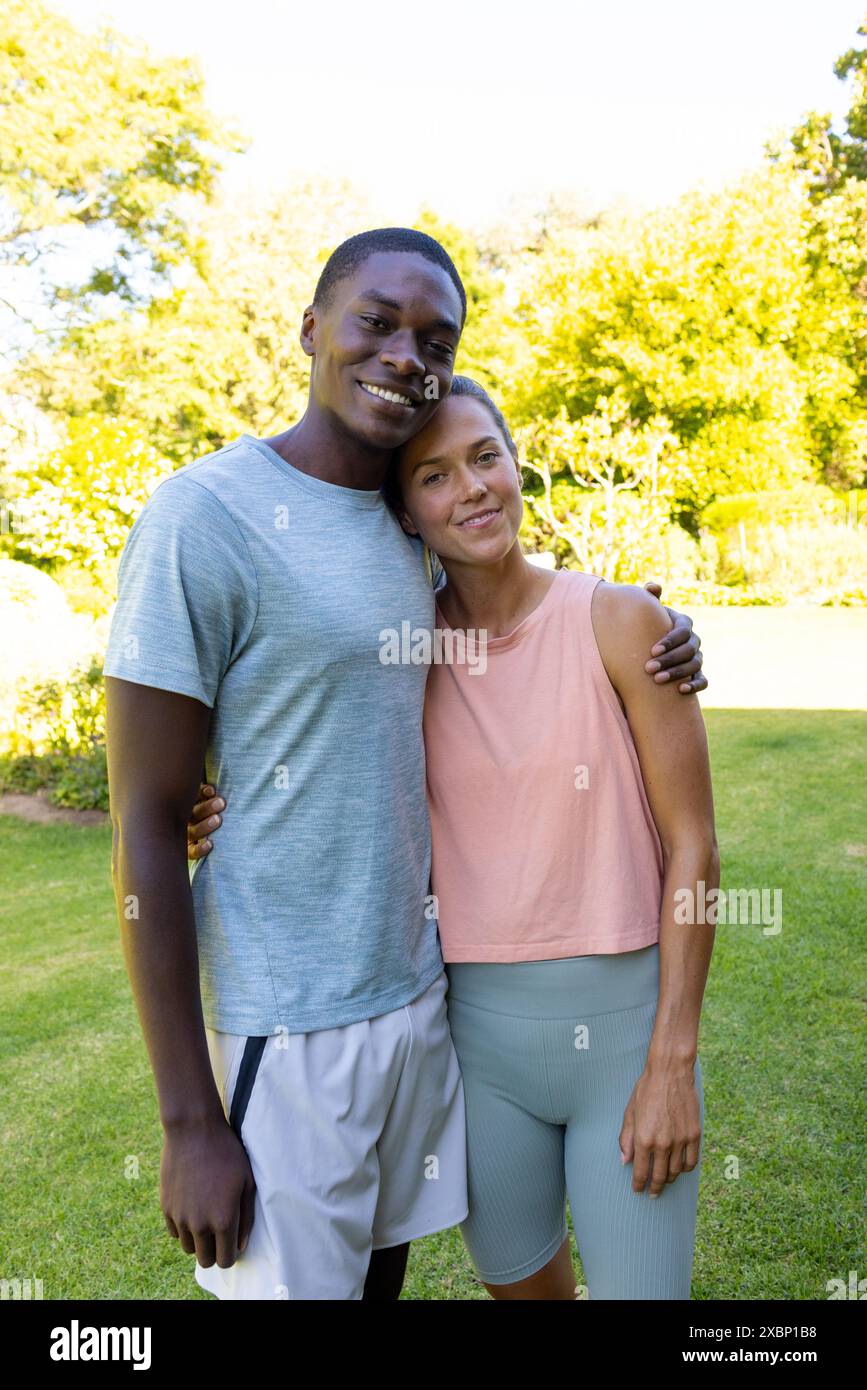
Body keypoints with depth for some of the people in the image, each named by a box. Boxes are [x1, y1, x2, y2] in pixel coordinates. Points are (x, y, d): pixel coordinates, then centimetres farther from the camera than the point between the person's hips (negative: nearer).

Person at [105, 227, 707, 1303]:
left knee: (385, 1264, 21)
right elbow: (145, 830, -15)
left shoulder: (413, 531, 7)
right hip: (287, 1024, -6)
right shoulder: (205, 516, -16)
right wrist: (189, 1121, -14)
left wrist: (652, 649, -1)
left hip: (419, 989, 7)